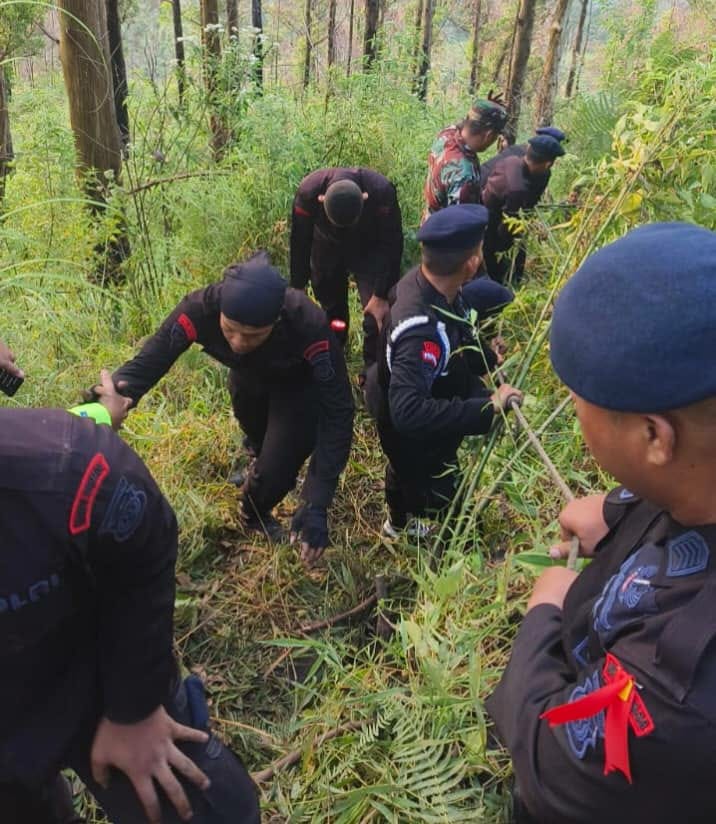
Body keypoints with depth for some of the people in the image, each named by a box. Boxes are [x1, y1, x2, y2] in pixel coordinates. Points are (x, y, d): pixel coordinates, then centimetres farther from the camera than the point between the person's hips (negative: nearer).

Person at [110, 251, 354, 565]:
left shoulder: (309, 327, -44)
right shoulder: (201, 309, -39)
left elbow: (337, 411, -39)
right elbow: (147, 363, -32)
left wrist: (317, 504, -43)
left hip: (299, 383, -3)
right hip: (248, 377, 3)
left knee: (278, 468, -13)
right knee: (260, 439, 28)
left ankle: (253, 512, 26)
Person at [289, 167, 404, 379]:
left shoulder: (381, 191, -37)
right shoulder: (309, 191, -33)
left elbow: (392, 245, -25)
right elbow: (300, 241, -17)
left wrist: (382, 295, -23)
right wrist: (298, 288, -7)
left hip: (369, 250, -1)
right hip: (327, 249, 2)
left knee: (377, 315, -11)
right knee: (331, 306, 17)